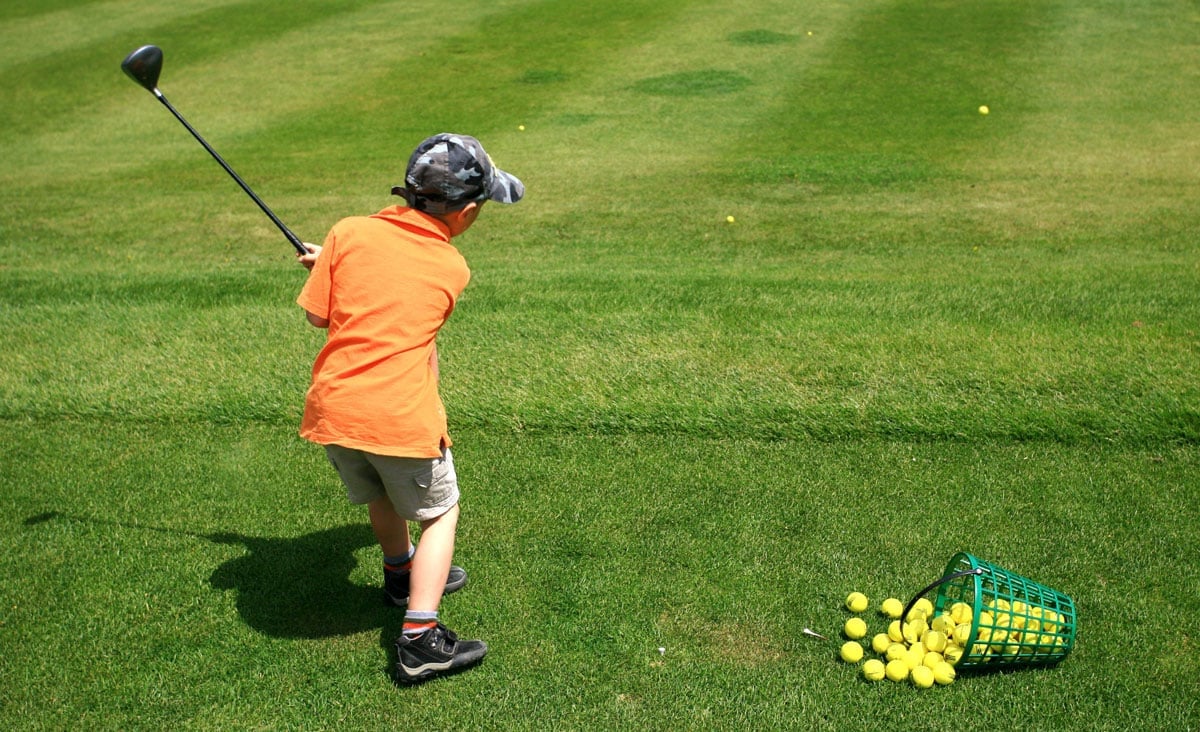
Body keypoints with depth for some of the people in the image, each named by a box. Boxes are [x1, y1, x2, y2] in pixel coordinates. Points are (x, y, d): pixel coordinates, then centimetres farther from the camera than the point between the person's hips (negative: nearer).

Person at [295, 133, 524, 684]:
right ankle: (419, 638, 5)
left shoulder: (349, 233, -1)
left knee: (378, 495, 29)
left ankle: (403, 574, 54)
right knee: (440, 514, 16)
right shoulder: (452, 269, 1)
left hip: (332, 408, 4)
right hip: (402, 418, -3)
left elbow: (318, 314, 3)